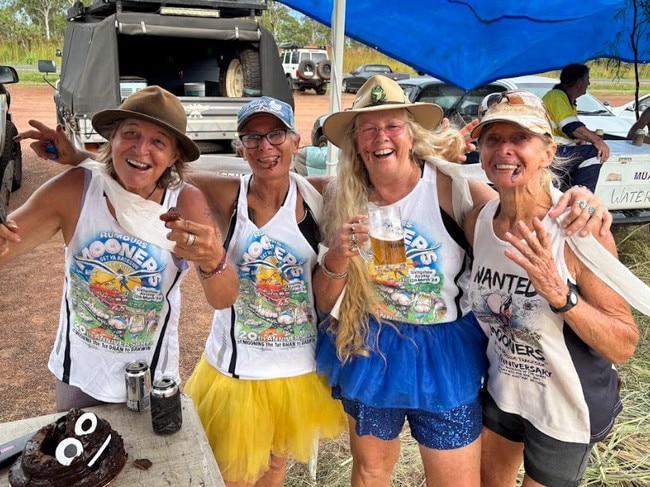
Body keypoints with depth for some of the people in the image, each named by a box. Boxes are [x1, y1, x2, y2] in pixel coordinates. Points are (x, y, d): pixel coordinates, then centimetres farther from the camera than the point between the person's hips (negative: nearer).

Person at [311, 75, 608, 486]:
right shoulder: (343, 200, -8)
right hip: (368, 352, 3)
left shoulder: (450, 185, -17)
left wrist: (577, 198, -32)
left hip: (443, 355, -2)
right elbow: (325, 302, -4)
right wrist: (337, 257, -25)